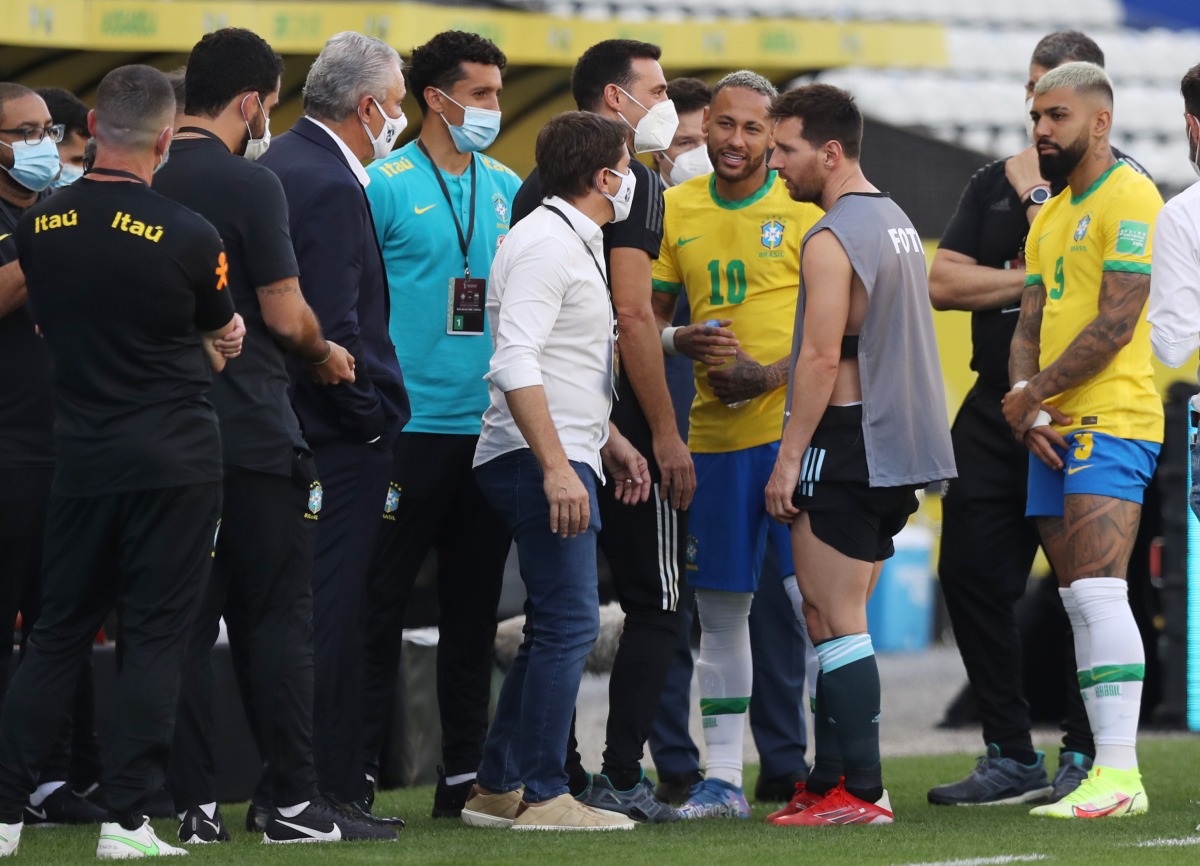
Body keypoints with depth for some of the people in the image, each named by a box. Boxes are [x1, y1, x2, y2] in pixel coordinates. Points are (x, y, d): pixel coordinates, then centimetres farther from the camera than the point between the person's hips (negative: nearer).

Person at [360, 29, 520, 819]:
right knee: (383, 604, -4)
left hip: (491, 425, 6)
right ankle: (356, 771, -2)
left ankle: (465, 772, 15)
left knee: (474, 606, 10)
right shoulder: (387, 185, -6)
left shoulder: (508, 189, 12)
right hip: (413, 423, -6)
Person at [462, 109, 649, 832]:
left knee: (554, 629, 13)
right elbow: (515, 363, -23)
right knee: (570, 624, -12)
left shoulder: (577, 243, 20)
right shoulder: (545, 245, -14)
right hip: (540, 461, -11)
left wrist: (609, 440, 27)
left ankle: (497, 788, 17)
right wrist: (557, 467, -28)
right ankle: (543, 796, -11)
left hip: (564, 461, 11)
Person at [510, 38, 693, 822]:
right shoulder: (632, 182, -10)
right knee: (655, 602, 0)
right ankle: (621, 779, -6)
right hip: (621, 428, -7)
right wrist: (666, 433, -16)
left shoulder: (535, 186, 14)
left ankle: (559, 775, 8)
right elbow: (632, 313, -17)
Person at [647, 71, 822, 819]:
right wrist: (680, 342, -7)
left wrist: (773, 374, -17)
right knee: (720, 609, 6)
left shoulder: (807, 205, -3)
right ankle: (723, 776, 11)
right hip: (715, 434, 4)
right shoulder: (677, 209, 9)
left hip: (796, 426, -4)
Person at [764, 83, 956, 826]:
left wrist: (788, 458, -16)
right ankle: (833, 776, 14)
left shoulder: (832, 240, -14)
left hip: (845, 445, -9)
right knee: (837, 618, 13)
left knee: (835, 620, -7)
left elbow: (821, 359, -19)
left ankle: (859, 791, -9)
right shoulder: (896, 221, 16)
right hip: (898, 446, 9)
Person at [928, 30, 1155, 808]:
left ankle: (1086, 757, 1)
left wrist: (1038, 197, -9)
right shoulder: (994, 183, 15)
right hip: (996, 408, 6)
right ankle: (1012, 759, 11)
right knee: (972, 575, 4)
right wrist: (1032, 279, -7)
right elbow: (942, 283, 4)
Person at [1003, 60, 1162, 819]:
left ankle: (1119, 775, -21)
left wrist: (1035, 394, -11)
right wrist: (1024, 400, -2)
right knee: (1082, 604, 6)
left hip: (1110, 424, -9)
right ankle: (1105, 767, 7)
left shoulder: (1128, 198, -8)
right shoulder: (1050, 217, 21)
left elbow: (1116, 324, -16)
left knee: (1098, 593, -17)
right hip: (1055, 433, 9)